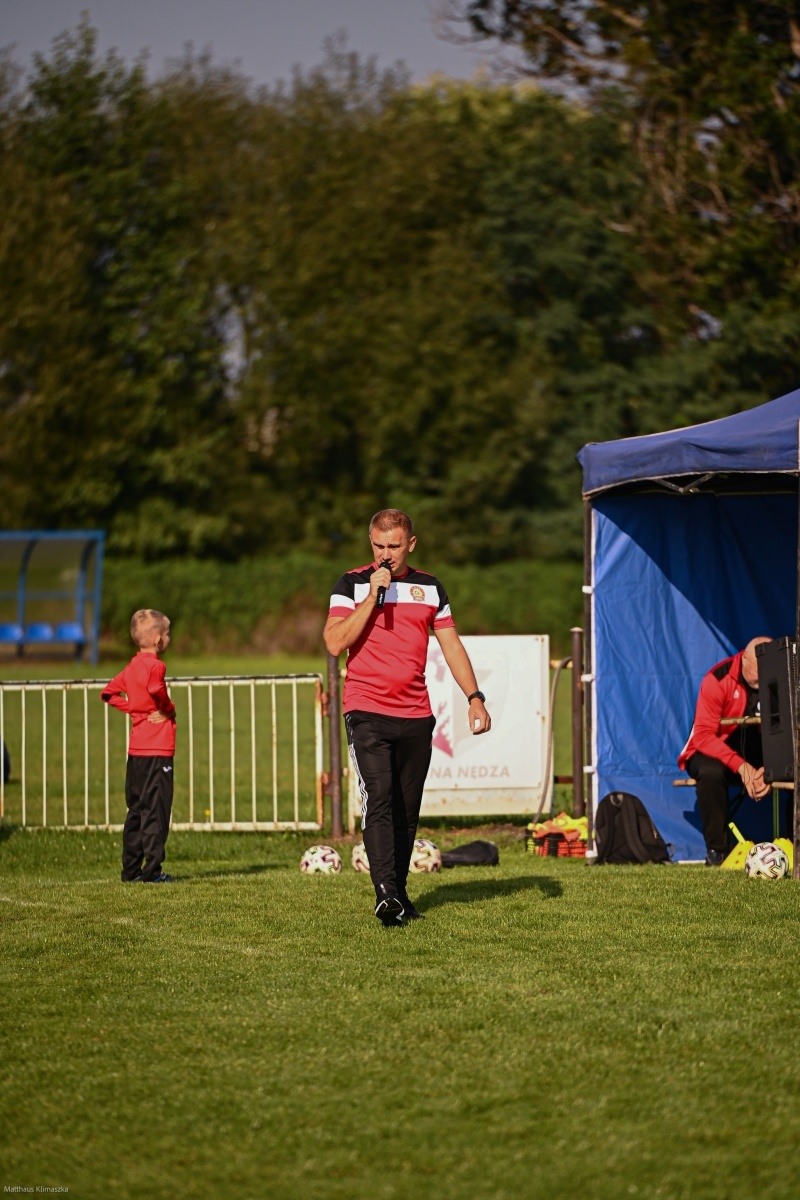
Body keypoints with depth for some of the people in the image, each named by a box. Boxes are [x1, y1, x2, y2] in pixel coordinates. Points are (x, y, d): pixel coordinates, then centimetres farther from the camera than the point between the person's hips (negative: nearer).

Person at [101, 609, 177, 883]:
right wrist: (169, 709, -14)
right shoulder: (155, 665, -13)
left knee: (136, 809, 13)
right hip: (157, 749, -8)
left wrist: (133, 709, 11)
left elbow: (109, 693, 17)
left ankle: (131, 869, 15)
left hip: (136, 749, 8)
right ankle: (151, 869, -8)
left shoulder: (132, 666, 11)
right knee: (156, 809, -6)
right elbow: (156, 690, -33)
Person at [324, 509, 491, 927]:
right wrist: (373, 596, -14)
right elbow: (335, 642, -10)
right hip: (367, 710, -4)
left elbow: (451, 645, 17)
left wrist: (474, 697, 8)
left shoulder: (429, 587, 13)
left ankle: (398, 892, 16)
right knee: (378, 799, -18)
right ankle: (385, 892, -26)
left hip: (416, 715, 4)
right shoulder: (353, 584, 2)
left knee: (406, 810, 6)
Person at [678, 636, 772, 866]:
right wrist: (740, 766, -35)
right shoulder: (719, 679, -19)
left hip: (759, 755, 3)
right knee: (711, 773, -38)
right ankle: (716, 850, -28)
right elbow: (704, 736, -22)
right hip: (714, 752, -3)